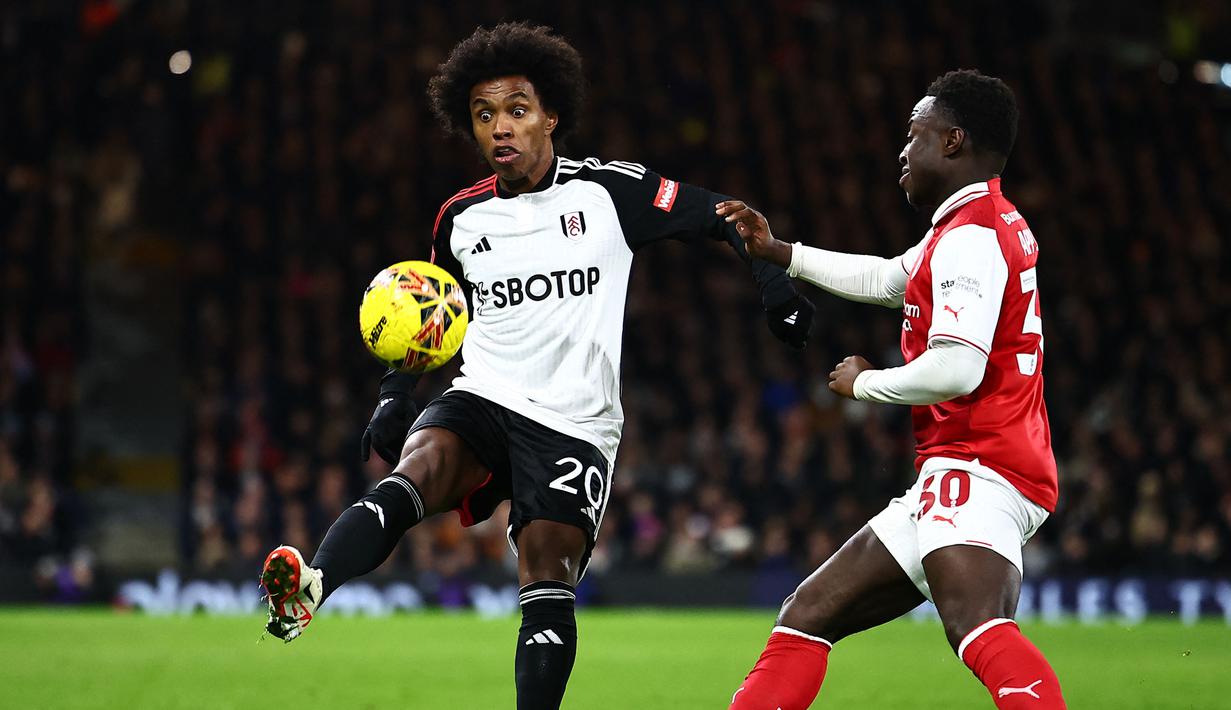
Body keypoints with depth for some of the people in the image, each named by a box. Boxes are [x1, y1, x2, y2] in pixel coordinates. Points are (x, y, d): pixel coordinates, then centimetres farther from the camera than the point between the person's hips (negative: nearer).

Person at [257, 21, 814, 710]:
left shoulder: (605, 189, 0)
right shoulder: (460, 219, 11)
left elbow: (712, 215, 8)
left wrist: (772, 278, -4)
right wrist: (397, 392, 14)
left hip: (575, 425, -1)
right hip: (482, 401, 1)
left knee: (548, 581, -14)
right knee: (416, 470, -29)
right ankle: (307, 591, -51)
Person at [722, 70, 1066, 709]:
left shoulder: (970, 235, -10)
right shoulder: (990, 223, 24)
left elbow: (955, 369, -22)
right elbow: (885, 279, 42)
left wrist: (864, 384, -4)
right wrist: (779, 252, 41)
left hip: (975, 466, -11)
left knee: (976, 625, -37)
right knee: (808, 616, 18)